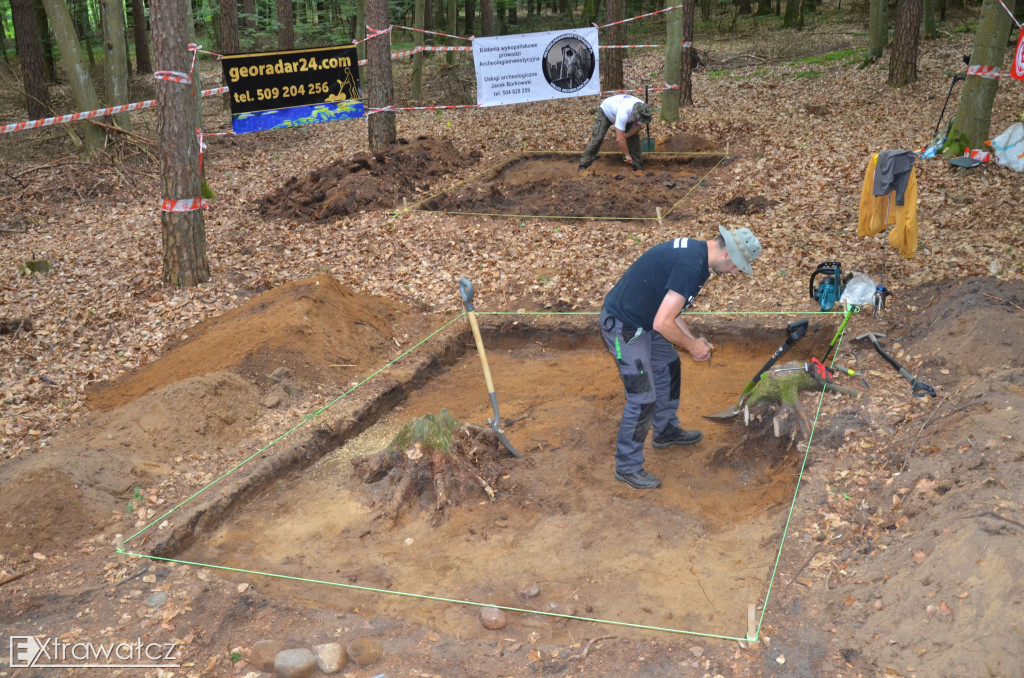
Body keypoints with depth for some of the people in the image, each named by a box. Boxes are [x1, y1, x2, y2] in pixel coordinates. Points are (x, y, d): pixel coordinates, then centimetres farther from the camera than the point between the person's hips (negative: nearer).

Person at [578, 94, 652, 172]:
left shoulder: (643, 110, -30)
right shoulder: (624, 113, -49)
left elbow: (638, 126, -11)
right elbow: (619, 139, -46)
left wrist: (625, 136, -25)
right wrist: (627, 155, -38)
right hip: (605, 111, -6)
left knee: (634, 136, -6)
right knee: (597, 138, -17)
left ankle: (638, 167, 2)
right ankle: (583, 166, -10)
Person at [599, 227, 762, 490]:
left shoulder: (694, 251, 6)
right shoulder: (692, 265, -27)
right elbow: (663, 323, -28)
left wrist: (693, 340, 8)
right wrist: (692, 346, -11)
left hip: (641, 318, 11)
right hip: (623, 328, -11)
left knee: (669, 367, 26)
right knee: (643, 399, -5)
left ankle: (666, 431, 45)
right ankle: (628, 467, 11)